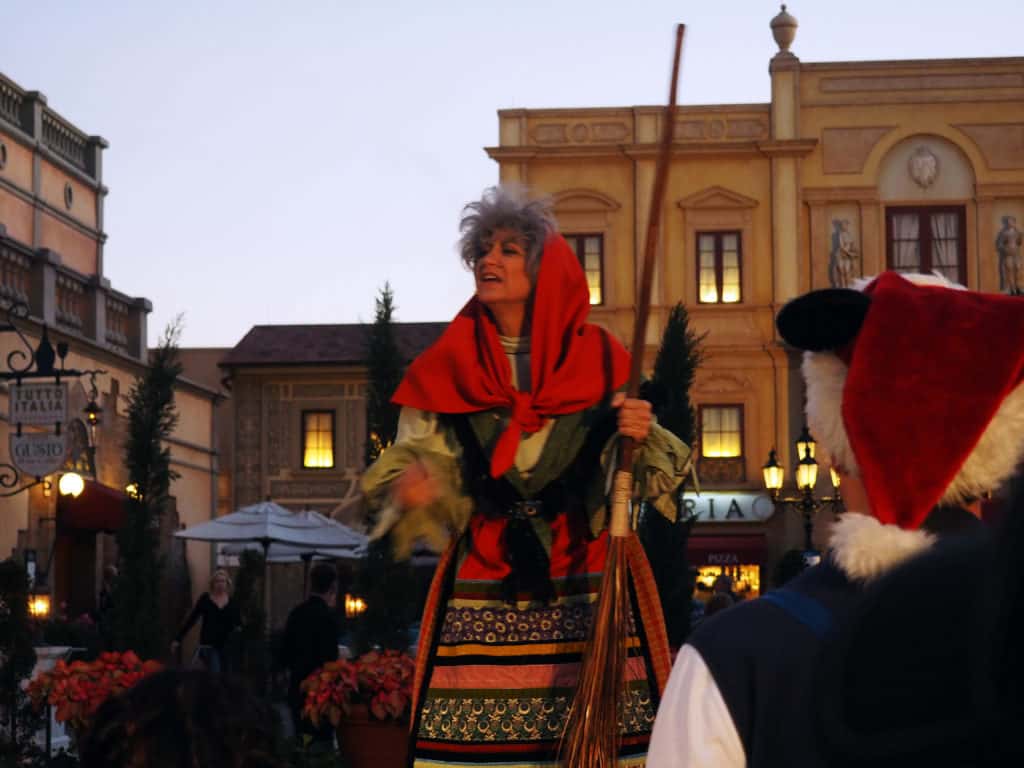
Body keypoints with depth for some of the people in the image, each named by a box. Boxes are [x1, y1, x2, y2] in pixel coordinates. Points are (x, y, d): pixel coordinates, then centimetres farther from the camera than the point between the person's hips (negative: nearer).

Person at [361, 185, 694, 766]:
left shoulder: (599, 360, 6)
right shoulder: (447, 366, 8)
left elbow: (632, 476, 7)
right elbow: (416, 460, 4)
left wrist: (643, 438, -14)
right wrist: (410, 487, -18)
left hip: (589, 591, 0)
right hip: (482, 597, 1)